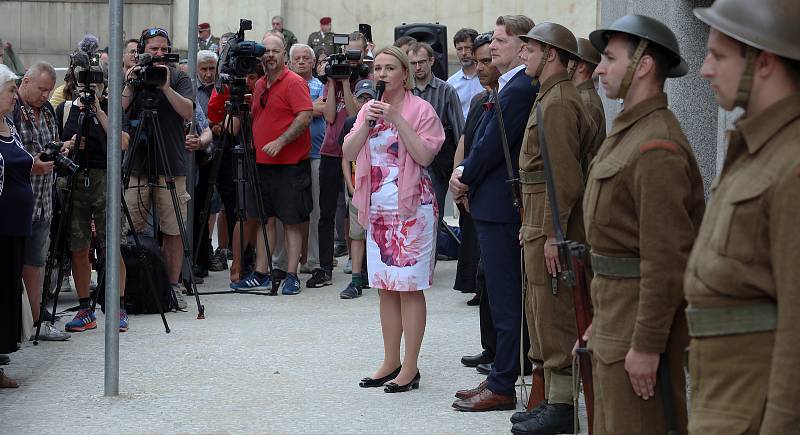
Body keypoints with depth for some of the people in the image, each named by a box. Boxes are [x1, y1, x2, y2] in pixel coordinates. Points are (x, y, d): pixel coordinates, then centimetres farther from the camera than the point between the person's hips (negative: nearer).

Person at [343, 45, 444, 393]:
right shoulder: (369, 109, 12)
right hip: (378, 209, 7)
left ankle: (410, 368, 0)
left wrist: (397, 120, -19)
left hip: (412, 207, -7)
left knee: (409, 288, -5)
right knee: (386, 288, 11)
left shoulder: (420, 109, -6)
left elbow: (425, 155, -16)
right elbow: (348, 152, 3)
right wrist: (368, 122, -11)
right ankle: (391, 363, 19)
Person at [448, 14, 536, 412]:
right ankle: (500, 377, 23)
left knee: (505, 300, -4)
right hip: (495, 205, 11)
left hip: (501, 208, -11)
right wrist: (466, 175, 5)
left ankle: (501, 388, 1)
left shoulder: (520, 89, -17)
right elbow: (485, 142, 19)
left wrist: (465, 178, -3)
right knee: (502, 297, 15)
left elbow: (493, 145, -18)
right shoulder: (510, 87, 15)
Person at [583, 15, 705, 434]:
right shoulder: (627, 132, 15)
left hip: (643, 318, -10)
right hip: (616, 314, 10)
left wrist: (647, 345, -23)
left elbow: (667, 257, -24)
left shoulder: (656, 147, -20)